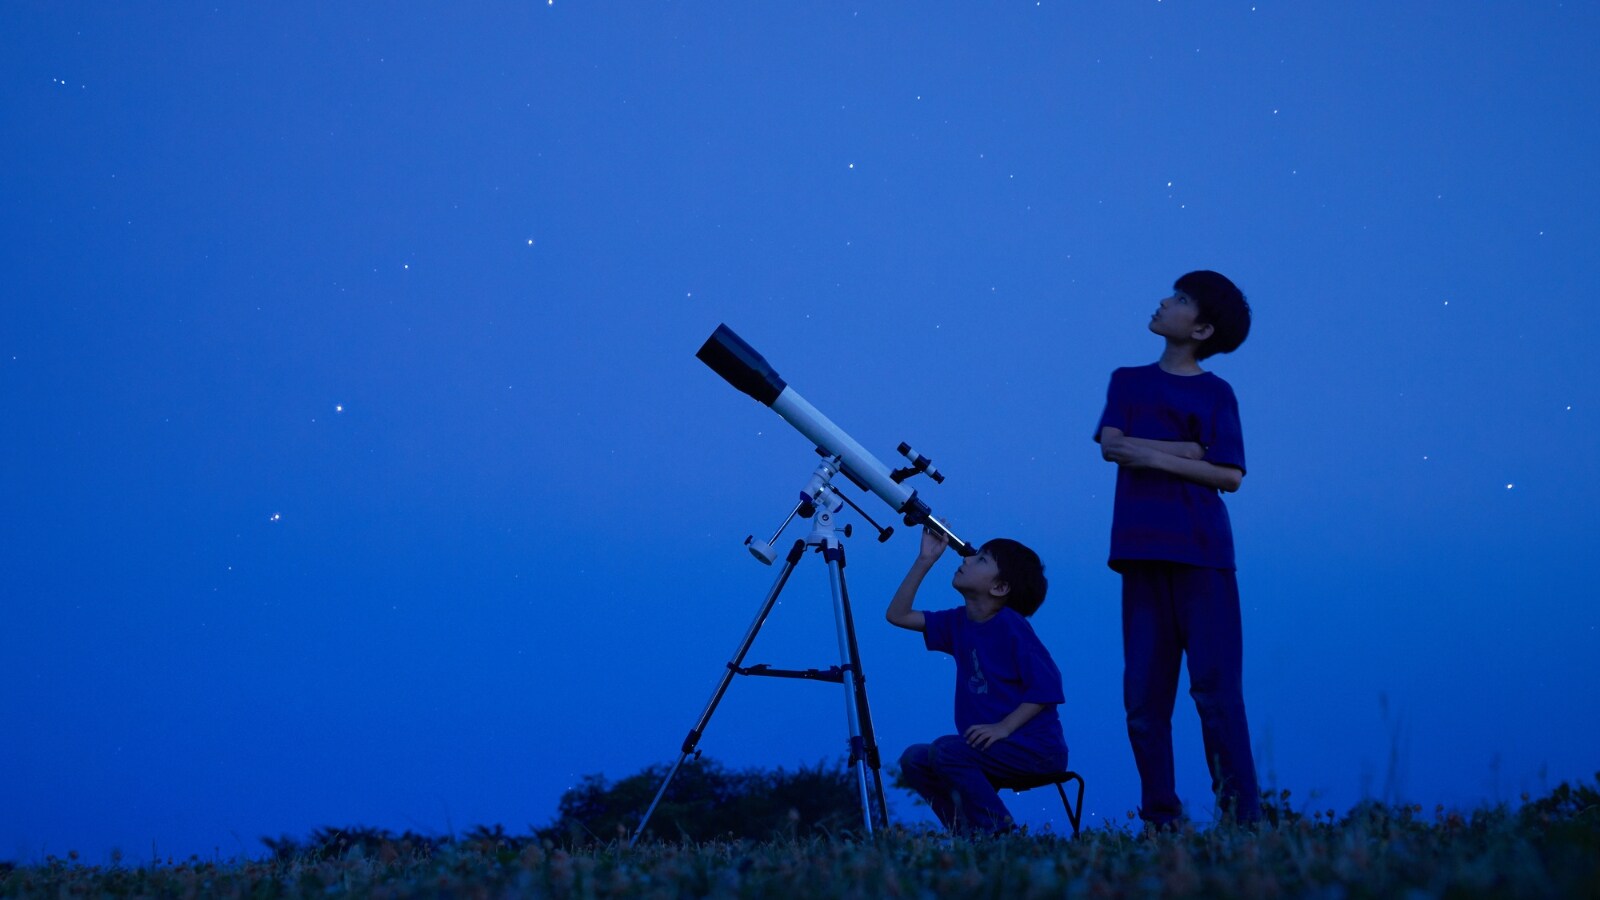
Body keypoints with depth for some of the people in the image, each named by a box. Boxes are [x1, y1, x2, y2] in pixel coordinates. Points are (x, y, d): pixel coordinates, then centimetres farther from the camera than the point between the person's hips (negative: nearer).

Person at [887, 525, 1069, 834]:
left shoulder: (1010, 625, -14)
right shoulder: (958, 623, 9)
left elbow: (1047, 687, -19)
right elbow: (898, 615, 10)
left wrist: (1004, 727, -24)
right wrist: (925, 561, 4)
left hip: (1037, 749, -8)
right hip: (996, 749, 8)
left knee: (946, 750, -25)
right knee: (915, 759, 0)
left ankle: (997, 829, -14)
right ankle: (969, 832, 5)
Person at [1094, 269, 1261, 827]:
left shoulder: (1215, 394, 6)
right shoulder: (1128, 382, 16)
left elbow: (1229, 475, -4)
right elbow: (1111, 445, -1)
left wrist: (1154, 456, -10)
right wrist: (1187, 450, -6)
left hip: (1201, 552, -3)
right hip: (1142, 550, 3)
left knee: (1216, 687, -6)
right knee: (1144, 693, 1)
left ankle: (1241, 813, -5)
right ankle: (1160, 817, 5)